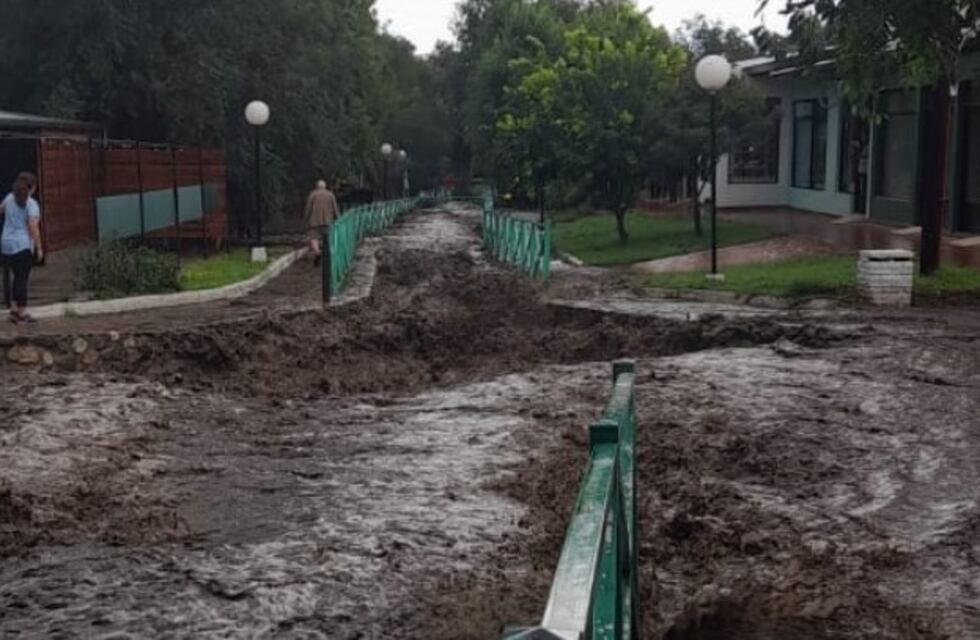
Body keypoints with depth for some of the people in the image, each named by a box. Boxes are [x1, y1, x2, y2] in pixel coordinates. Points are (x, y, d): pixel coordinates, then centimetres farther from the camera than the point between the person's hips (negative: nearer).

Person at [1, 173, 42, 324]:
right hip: (23, 245, -6)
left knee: (17, 277, 17)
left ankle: (13, 308, 14)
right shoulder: (32, 204, -11)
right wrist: (39, 248, -13)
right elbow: (33, 227, -18)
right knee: (22, 279, -1)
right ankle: (22, 312, 3)